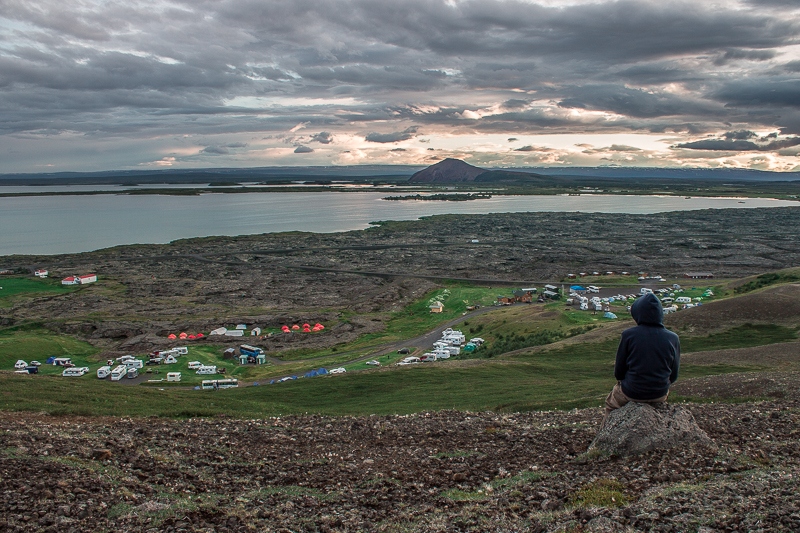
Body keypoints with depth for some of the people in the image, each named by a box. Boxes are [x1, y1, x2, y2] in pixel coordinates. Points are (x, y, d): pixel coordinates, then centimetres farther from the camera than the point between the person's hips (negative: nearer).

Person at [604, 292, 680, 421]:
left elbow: (618, 373, -7)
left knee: (610, 403, 29)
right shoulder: (673, 338, -10)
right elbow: (673, 375, 0)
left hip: (631, 393, -2)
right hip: (660, 394, 3)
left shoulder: (628, 335, -16)